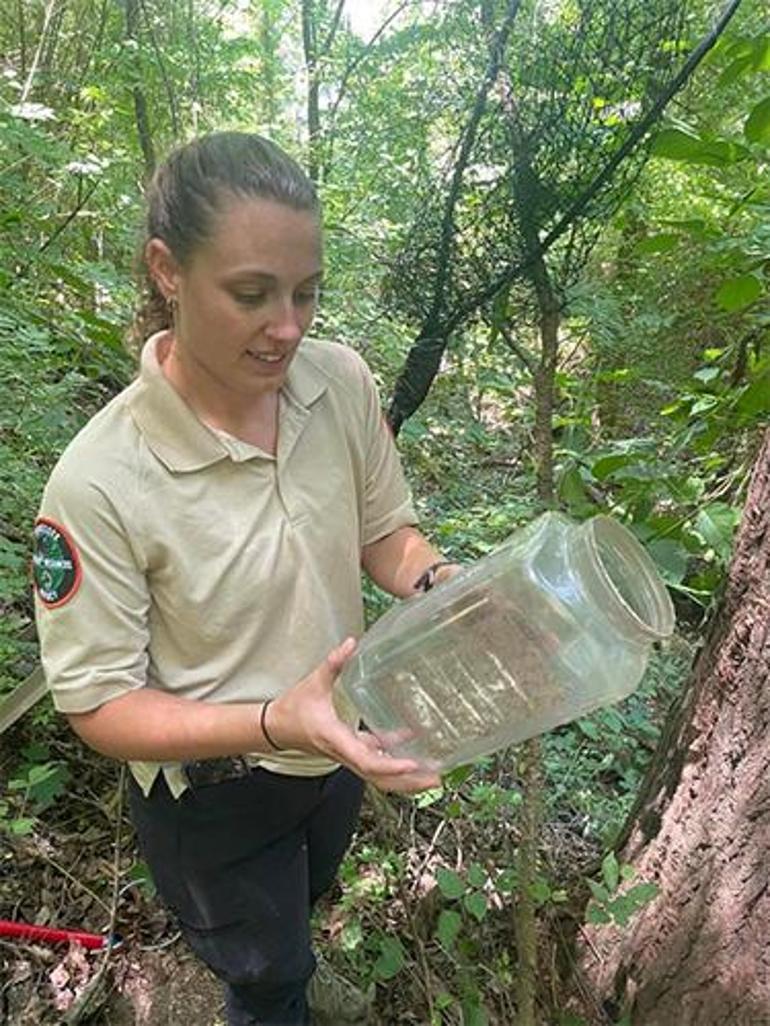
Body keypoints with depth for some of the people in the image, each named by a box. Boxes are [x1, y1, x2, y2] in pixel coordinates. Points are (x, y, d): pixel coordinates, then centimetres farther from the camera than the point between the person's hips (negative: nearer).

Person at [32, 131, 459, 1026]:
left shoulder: (341, 381, -19)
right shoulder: (98, 482, -32)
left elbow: (383, 533, -5)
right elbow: (99, 704, -23)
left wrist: (441, 583, -26)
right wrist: (275, 724, -37)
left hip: (341, 748, 6)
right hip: (212, 794, -5)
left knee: (301, 907, 37)